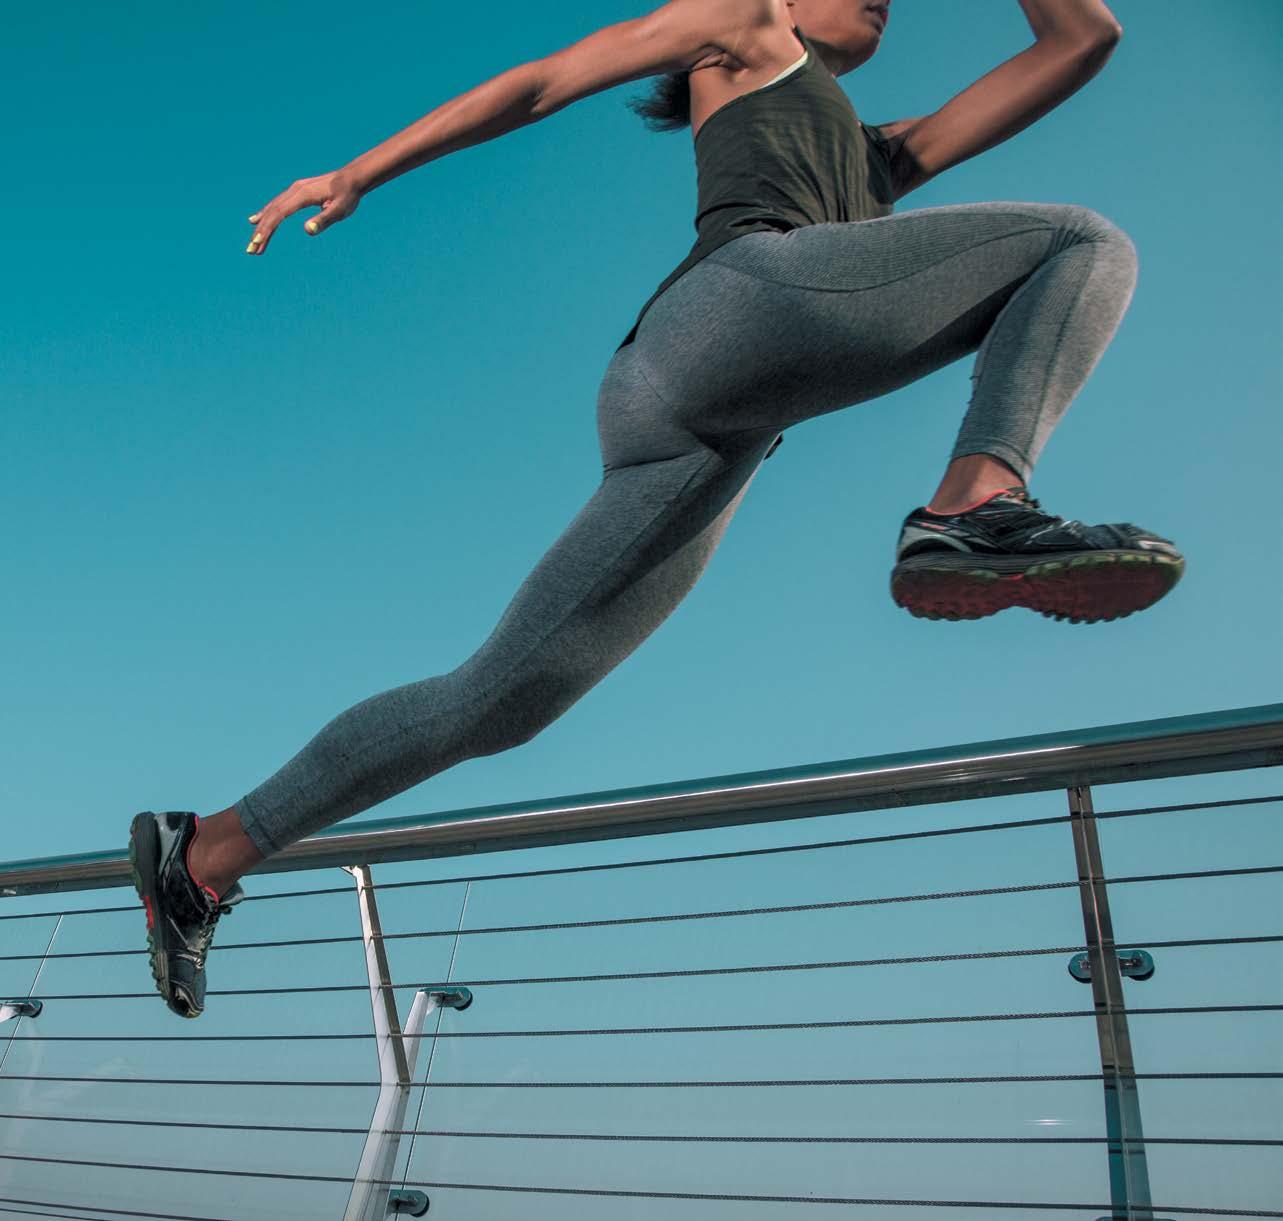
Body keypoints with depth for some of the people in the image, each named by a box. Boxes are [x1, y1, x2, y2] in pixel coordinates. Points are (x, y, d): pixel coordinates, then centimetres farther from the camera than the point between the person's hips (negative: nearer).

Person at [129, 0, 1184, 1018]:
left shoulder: (884, 159, 44)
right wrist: (355, 175, 21)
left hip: (700, 434, 7)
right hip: (744, 293, -6)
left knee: (500, 701, 2)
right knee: (1086, 243, -2)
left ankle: (202, 853, 11)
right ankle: (979, 509, -30)